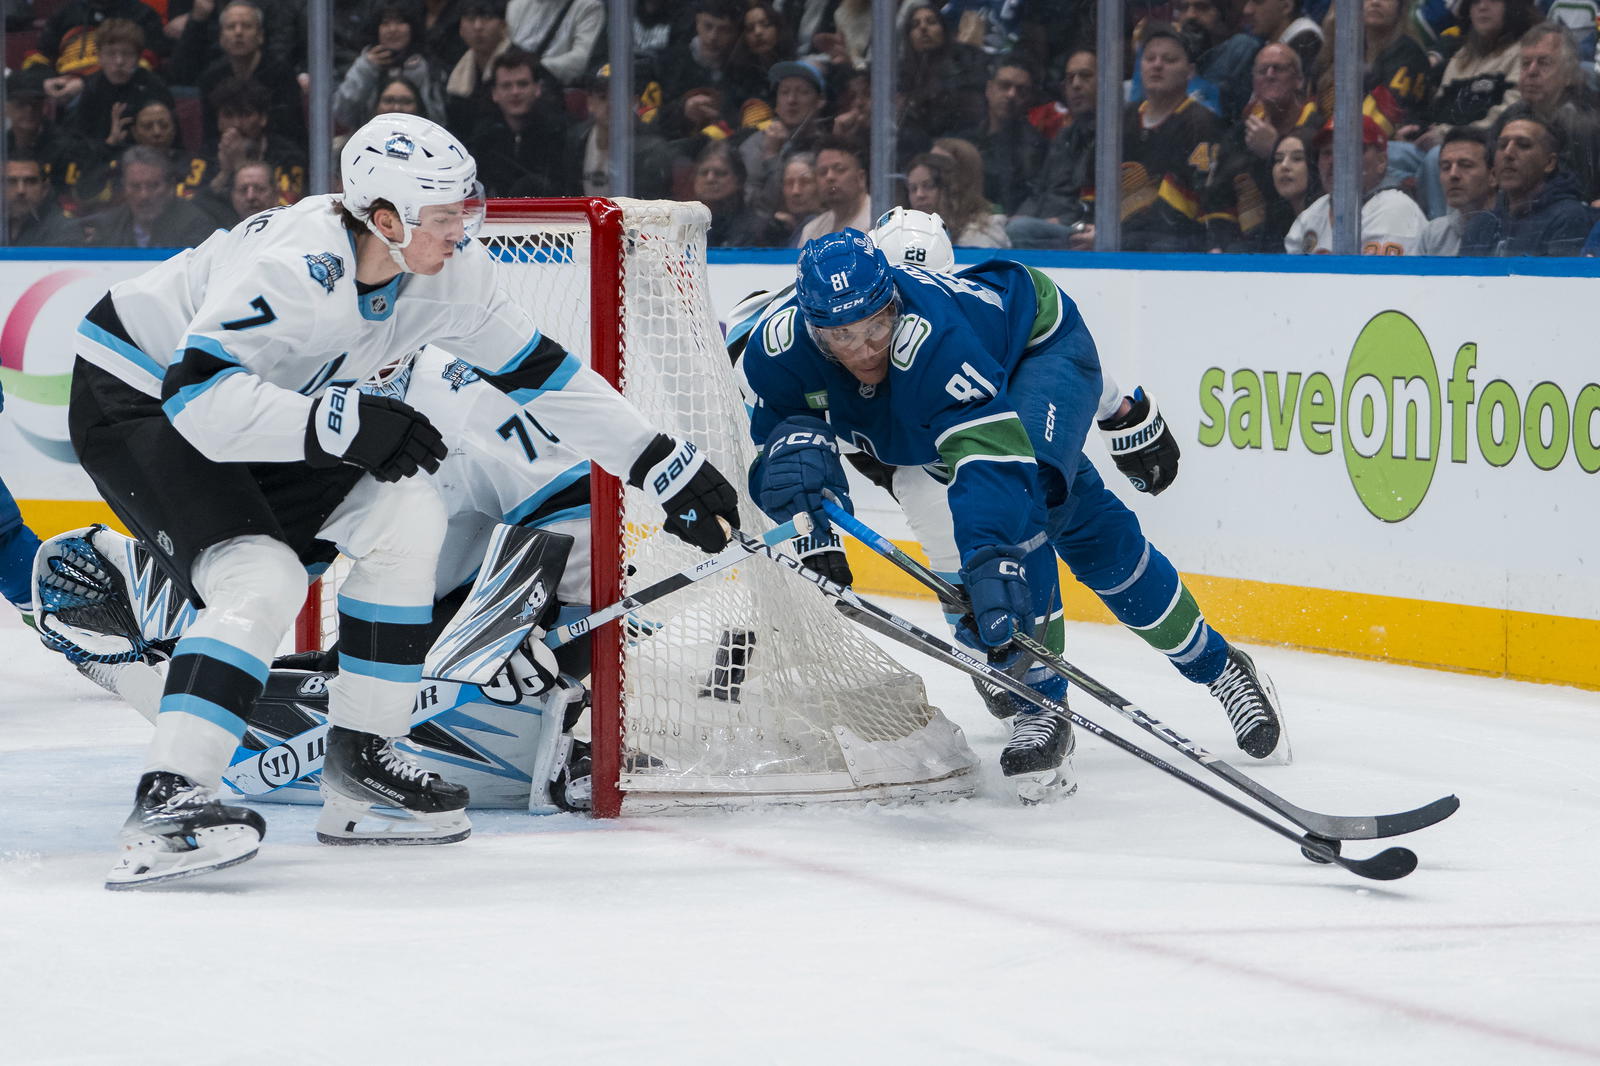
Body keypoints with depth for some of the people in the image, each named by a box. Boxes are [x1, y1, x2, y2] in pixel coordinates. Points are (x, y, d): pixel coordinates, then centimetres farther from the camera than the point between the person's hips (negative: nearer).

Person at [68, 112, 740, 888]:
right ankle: (167, 803, -33)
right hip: (134, 398, -9)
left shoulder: (447, 271, -9)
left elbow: (538, 372, 1)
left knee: (404, 518, 0)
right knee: (262, 581, -26)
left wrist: (667, 466, 1)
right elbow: (199, 395, -40)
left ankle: (359, 756, 9)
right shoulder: (295, 266, -34)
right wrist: (344, 422, -42)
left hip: (260, 406, 9)